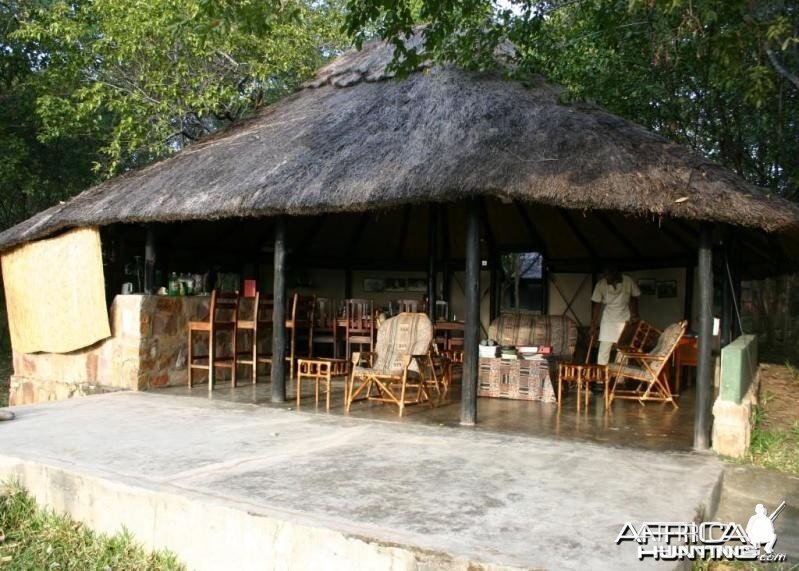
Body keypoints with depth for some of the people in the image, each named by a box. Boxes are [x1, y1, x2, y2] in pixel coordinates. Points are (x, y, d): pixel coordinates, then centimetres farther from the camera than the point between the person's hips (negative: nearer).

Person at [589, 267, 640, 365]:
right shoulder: (601, 285, -15)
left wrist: (634, 315, -8)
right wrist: (593, 325, -9)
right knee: (603, 350, -3)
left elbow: (634, 298, 2)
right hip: (608, 320, 0)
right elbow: (596, 305, -8)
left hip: (625, 320, 0)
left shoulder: (629, 281, -15)